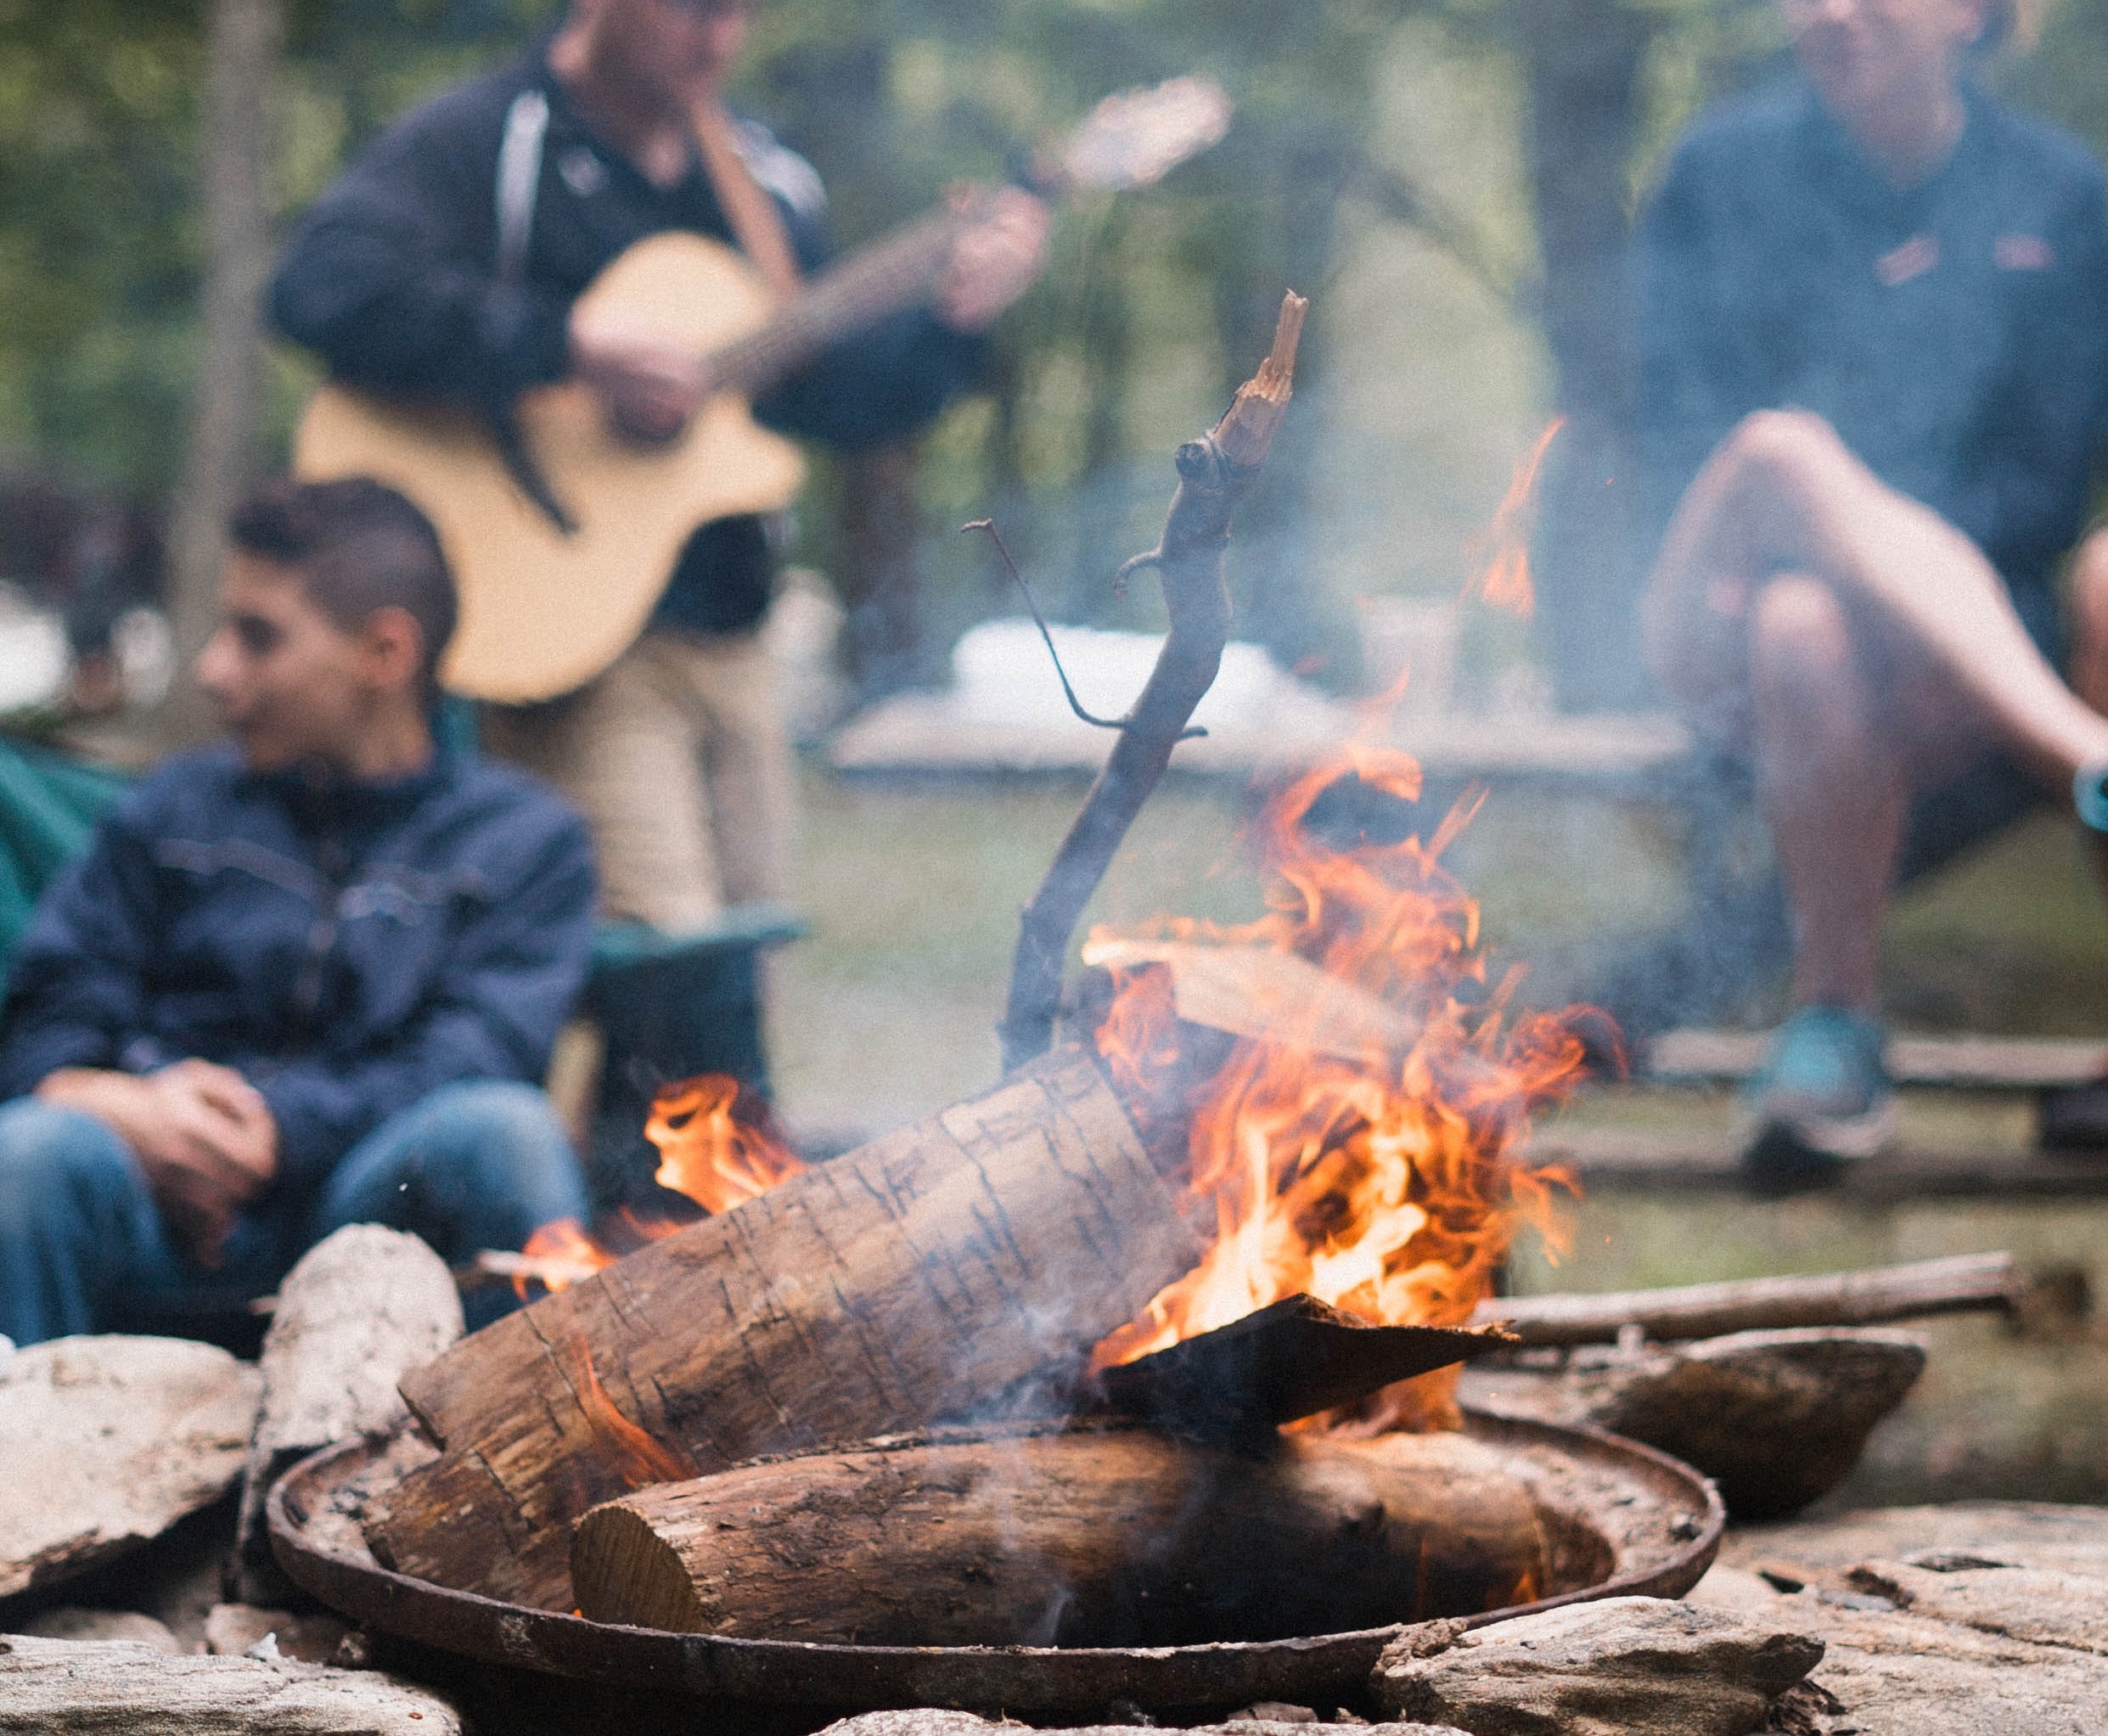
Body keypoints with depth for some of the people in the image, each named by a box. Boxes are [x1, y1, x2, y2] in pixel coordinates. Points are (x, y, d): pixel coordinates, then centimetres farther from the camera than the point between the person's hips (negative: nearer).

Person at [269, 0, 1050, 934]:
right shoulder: (480, 144, -8)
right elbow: (324, 284, -25)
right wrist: (572, 347, -26)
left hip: (727, 637, 7)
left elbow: (836, 400, 18)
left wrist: (955, 322, 0)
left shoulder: (759, 176, 15)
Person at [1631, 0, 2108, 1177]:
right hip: (1726, 625, 0)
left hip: (1966, 620, 1)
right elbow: (1679, 440, 5)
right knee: (1778, 451, -35)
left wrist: (1877, 542, -15)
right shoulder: (1724, 175, 13)